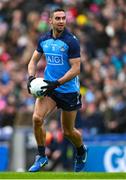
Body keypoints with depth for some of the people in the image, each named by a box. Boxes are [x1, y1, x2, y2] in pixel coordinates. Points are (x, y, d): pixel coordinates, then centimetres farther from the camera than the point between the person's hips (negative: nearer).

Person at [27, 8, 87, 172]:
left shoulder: (71, 41, -14)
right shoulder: (44, 40, 3)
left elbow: (76, 68, -16)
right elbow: (34, 60, 14)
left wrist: (57, 83, -25)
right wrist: (31, 77, -6)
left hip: (69, 90, -4)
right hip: (48, 87, 4)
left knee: (68, 131, 7)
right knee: (37, 118, -21)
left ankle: (81, 152, 40)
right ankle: (42, 156, -6)